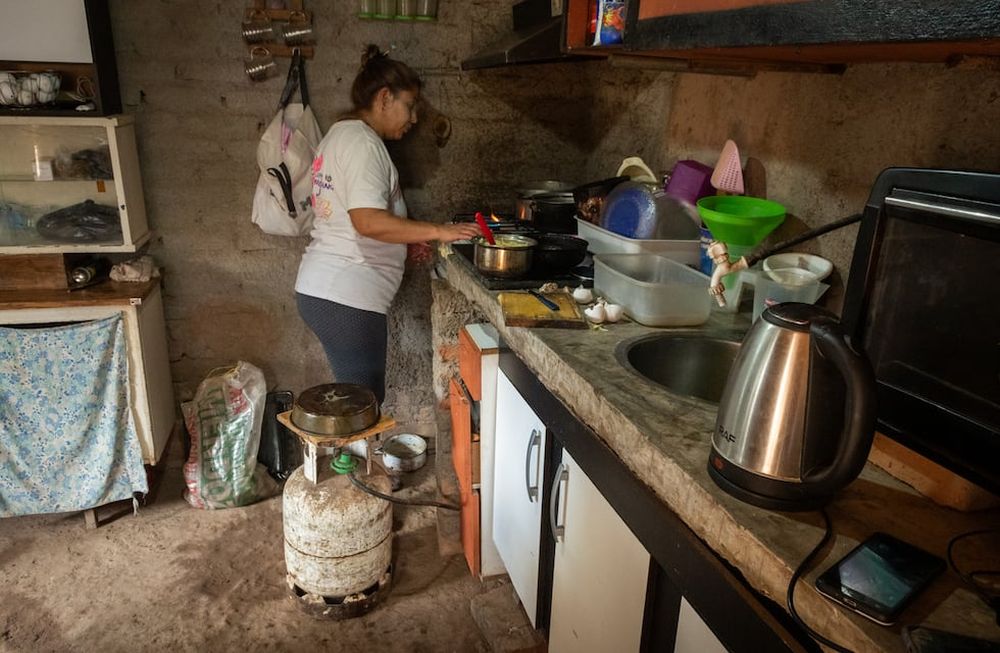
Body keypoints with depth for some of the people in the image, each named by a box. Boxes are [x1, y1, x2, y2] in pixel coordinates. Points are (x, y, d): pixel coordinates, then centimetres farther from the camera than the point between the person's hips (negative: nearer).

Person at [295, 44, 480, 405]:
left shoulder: (341, 133, 18)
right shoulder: (362, 141, -13)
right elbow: (369, 221, -26)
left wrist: (405, 239, 17)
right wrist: (437, 231, -23)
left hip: (323, 289, 10)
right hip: (346, 297, -10)